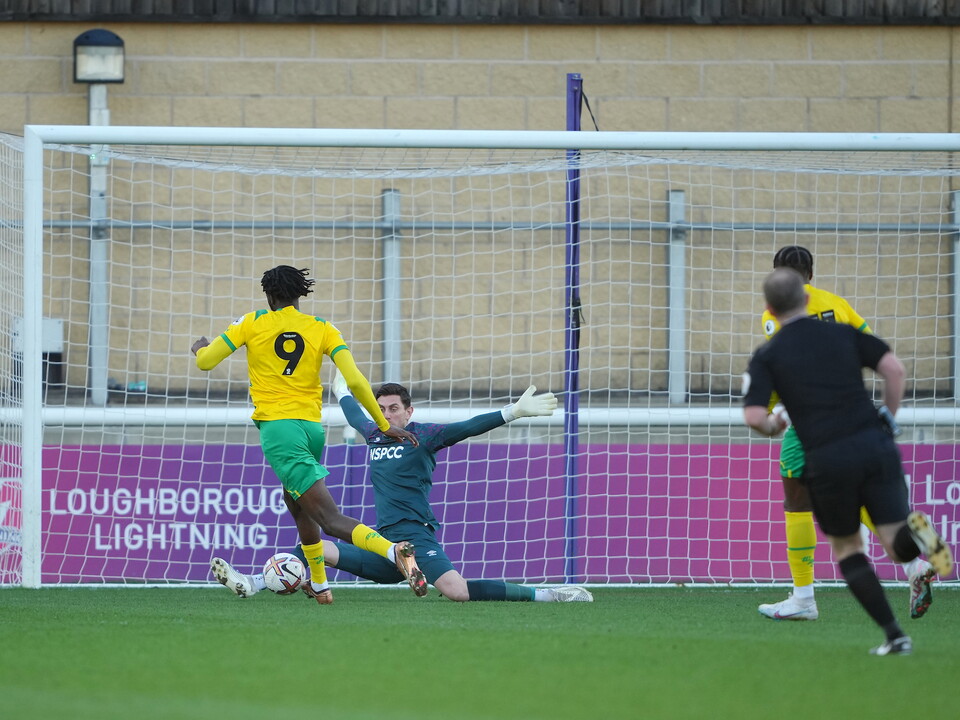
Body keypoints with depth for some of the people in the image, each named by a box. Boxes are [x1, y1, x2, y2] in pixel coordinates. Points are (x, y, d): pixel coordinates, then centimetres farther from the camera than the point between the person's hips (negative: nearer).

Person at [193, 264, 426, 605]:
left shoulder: (253, 324, 3)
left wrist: (199, 347, 31)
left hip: (277, 426, -5)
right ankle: (320, 586, 39)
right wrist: (384, 426, 4)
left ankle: (394, 550, -39)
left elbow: (205, 361, 6)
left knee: (331, 520, -14)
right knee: (297, 505, 33)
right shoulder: (322, 329, 7)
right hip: (313, 429, 5)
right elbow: (355, 381, -3)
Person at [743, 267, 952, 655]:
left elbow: (754, 416, -5)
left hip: (827, 460, -1)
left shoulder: (766, 356, 6)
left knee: (846, 548, 19)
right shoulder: (844, 333, 12)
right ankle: (915, 532, -35)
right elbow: (893, 367, 1)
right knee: (897, 547, 4)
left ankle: (894, 634, 6)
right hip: (875, 445, 1)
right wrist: (888, 416, 15)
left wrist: (774, 427, 18)